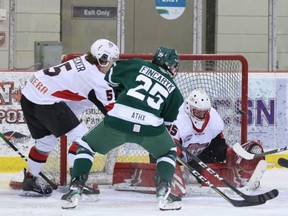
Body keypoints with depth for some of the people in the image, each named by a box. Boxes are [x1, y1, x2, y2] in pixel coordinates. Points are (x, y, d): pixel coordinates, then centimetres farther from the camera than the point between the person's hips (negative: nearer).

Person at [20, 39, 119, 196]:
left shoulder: (84, 61, 11)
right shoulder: (96, 78, -13)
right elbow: (110, 109, -6)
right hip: (45, 101, -9)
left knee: (45, 142, 24)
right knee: (82, 137, -5)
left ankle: (29, 181, 33)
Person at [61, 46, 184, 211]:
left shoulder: (138, 65, 20)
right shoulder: (173, 89, 21)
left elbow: (111, 77, 29)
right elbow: (168, 119, 25)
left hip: (118, 121, 0)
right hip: (151, 128, 0)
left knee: (87, 145, 23)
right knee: (168, 152, 31)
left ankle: (76, 190, 7)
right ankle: (164, 193, 10)